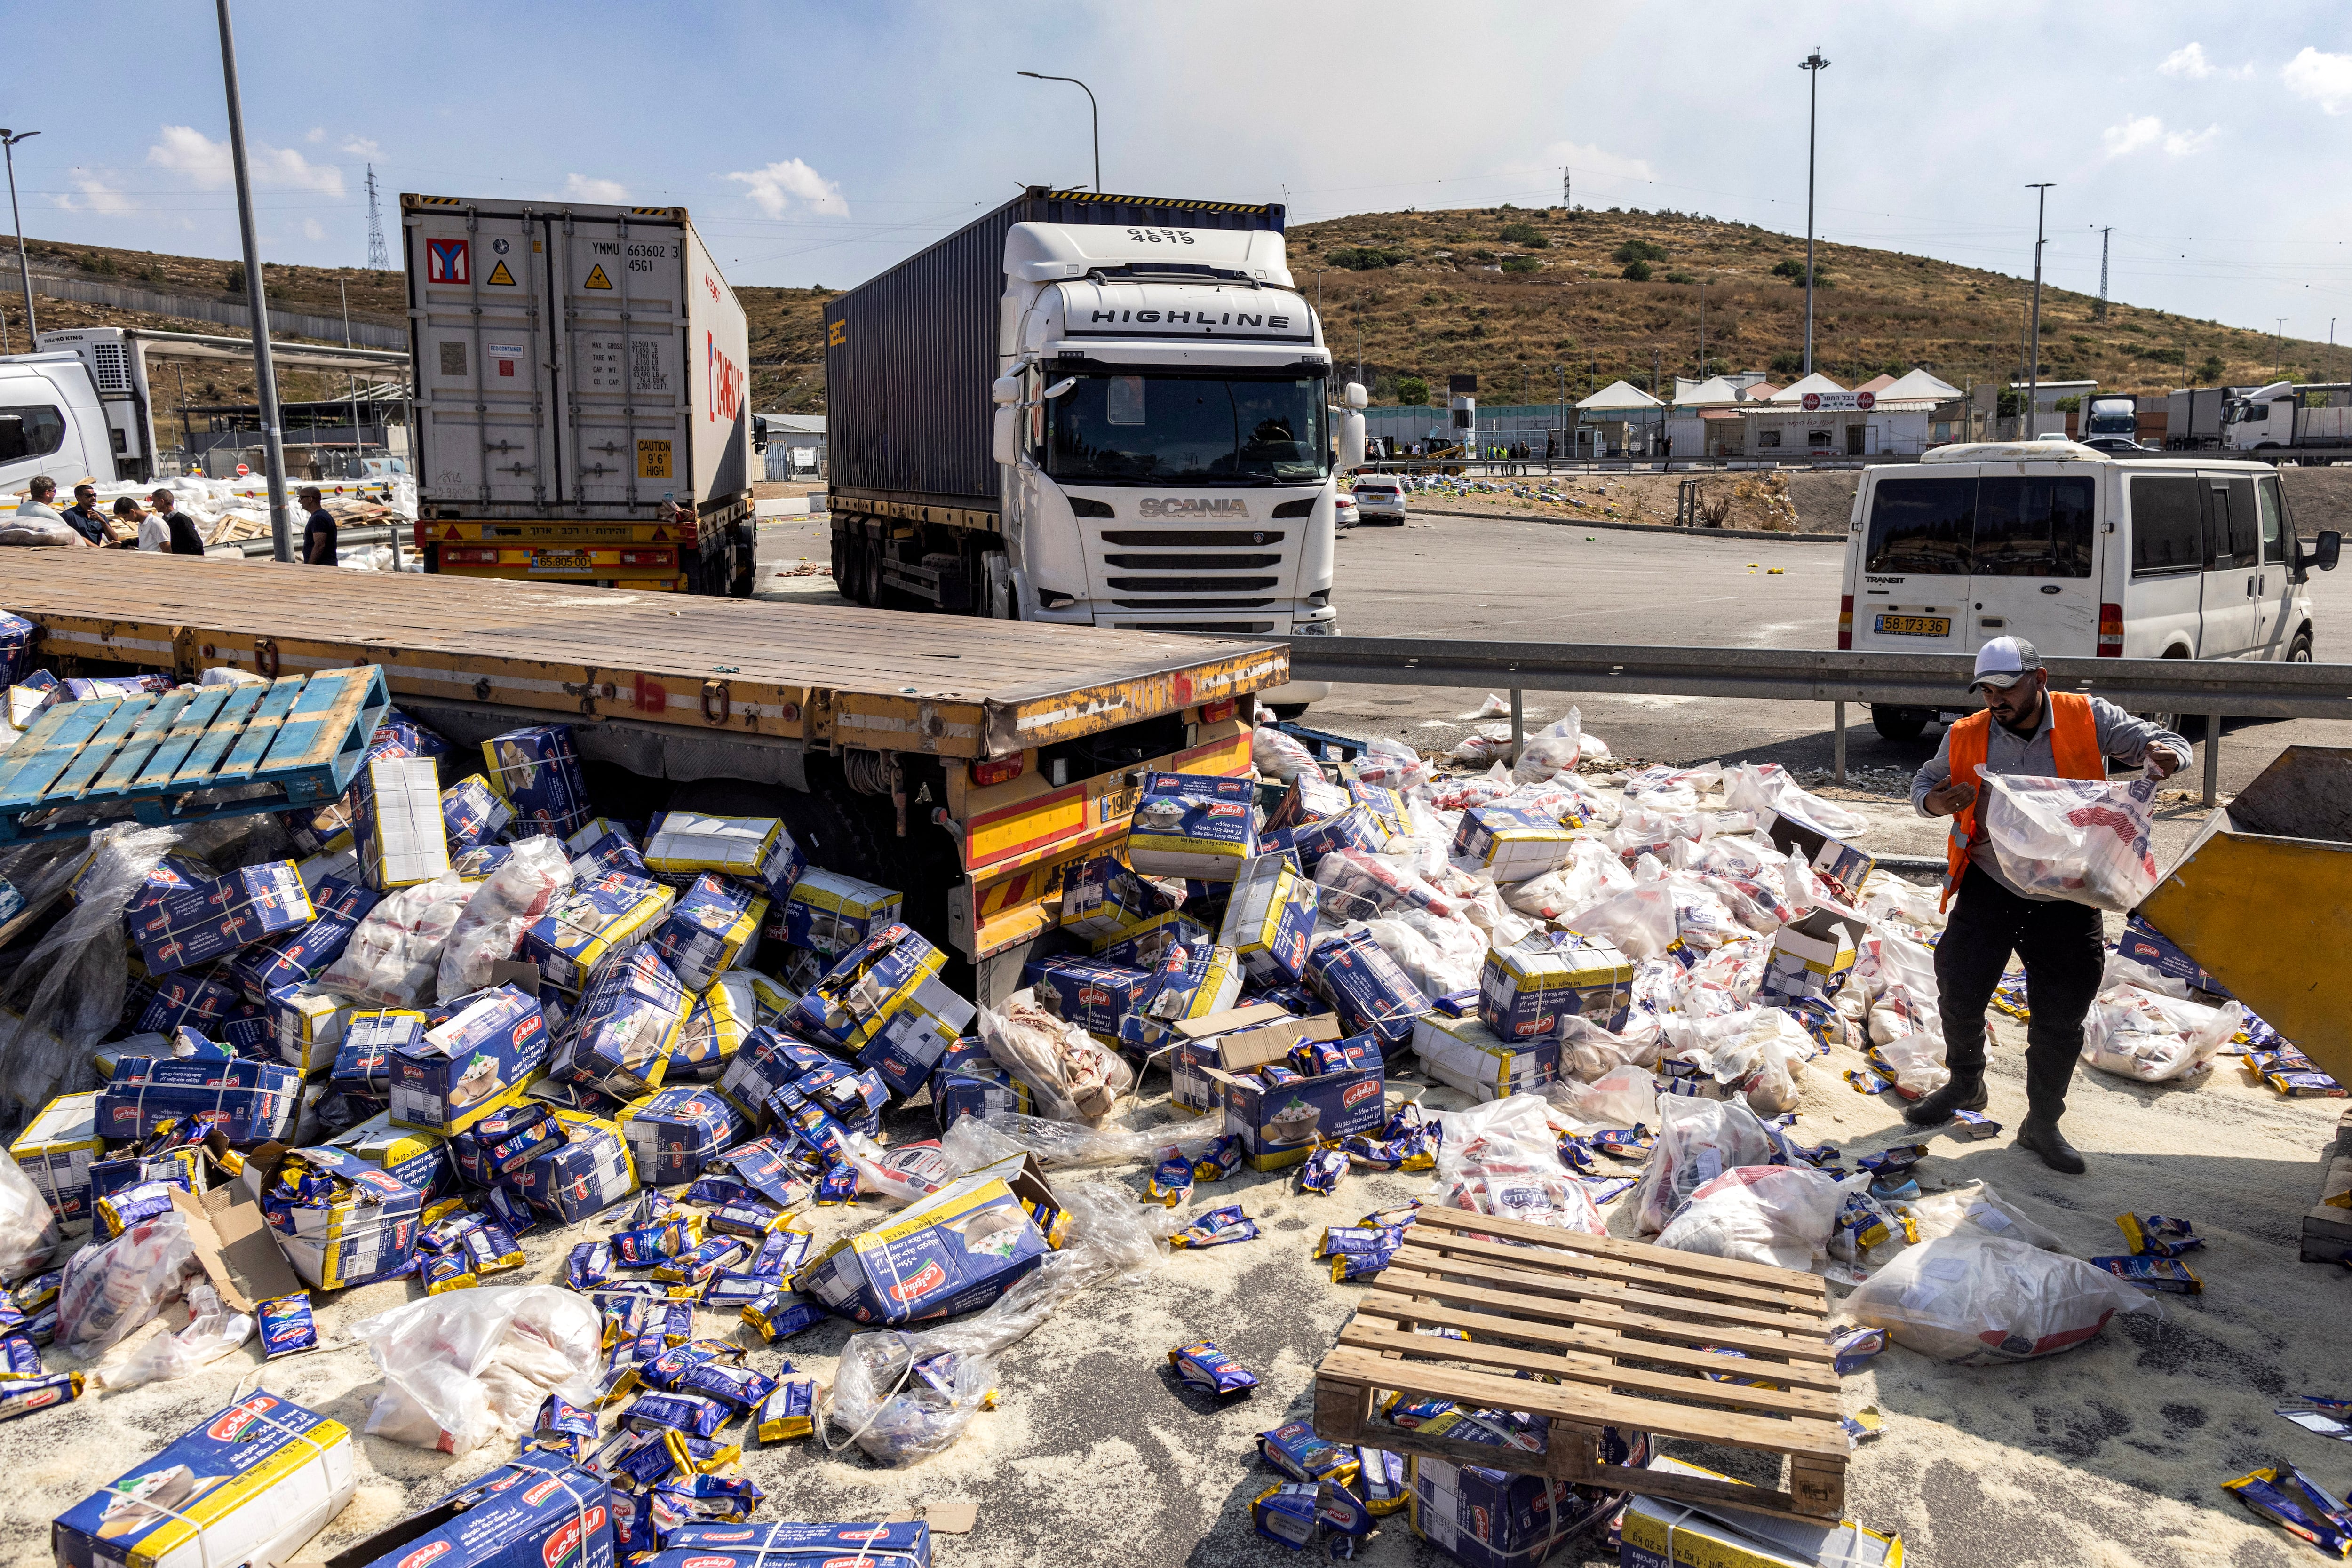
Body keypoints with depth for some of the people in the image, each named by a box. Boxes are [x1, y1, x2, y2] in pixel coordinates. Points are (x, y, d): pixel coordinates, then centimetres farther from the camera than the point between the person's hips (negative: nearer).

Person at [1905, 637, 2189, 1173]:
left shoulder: (2088, 719, -7)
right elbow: (1925, 781, 9)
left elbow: (2163, 743, -4)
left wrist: (2164, 754, -29)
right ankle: (1965, 1083, 29)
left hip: (2066, 901, -1)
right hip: (1989, 890, 1)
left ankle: (2043, 1123, 24)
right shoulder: (1966, 737, -4)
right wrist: (1934, 801, -16)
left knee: (2061, 1018, 6)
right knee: (1958, 991, 0)